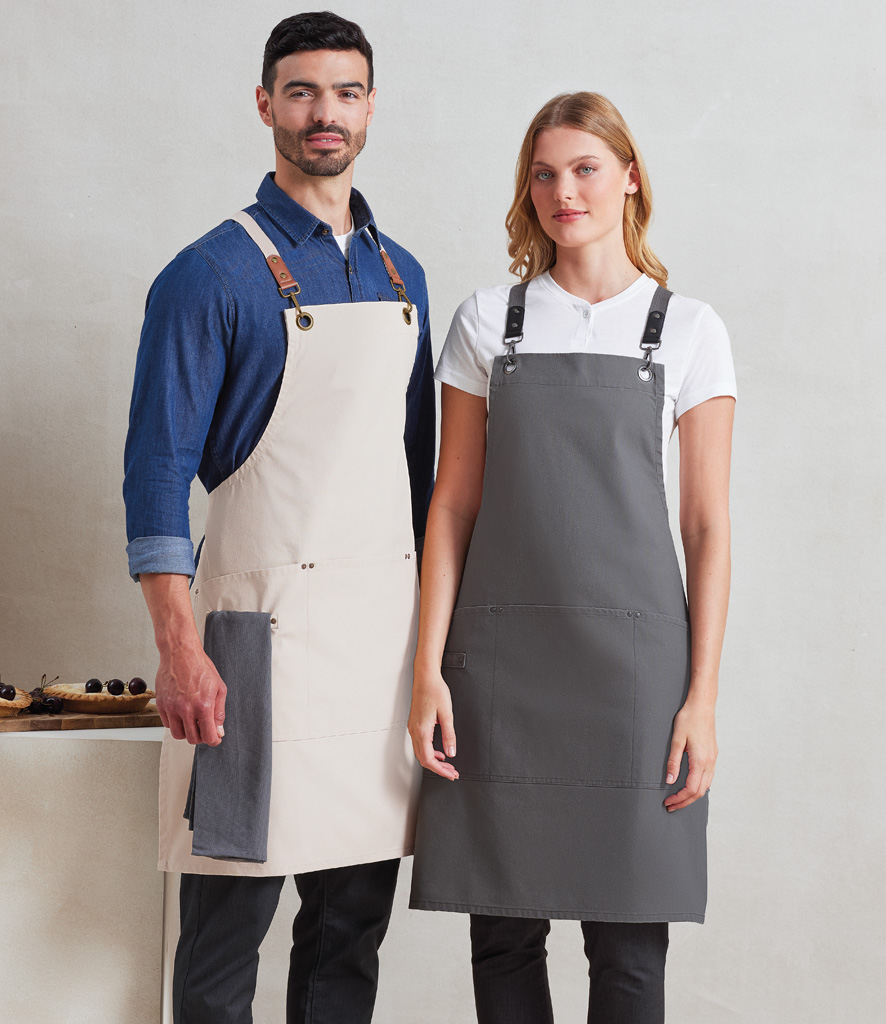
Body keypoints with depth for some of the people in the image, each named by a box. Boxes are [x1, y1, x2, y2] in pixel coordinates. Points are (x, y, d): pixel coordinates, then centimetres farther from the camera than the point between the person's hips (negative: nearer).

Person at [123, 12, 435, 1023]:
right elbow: (158, 469, -8)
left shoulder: (400, 275, 14)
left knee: (353, 920, 10)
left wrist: (430, 625, 15)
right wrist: (178, 648, -15)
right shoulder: (213, 274, -4)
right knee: (227, 924, -1)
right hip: (264, 622, -5)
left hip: (386, 626, 6)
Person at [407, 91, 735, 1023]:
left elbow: (707, 526, 2)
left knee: (627, 943, 2)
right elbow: (453, 505, 7)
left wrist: (701, 697, -4)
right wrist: (429, 669, -2)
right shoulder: (488, 322, 8)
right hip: (502, 657, 1)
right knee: (503, 929, 6)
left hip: (633, 653, -1)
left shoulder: (688, 330, 4)